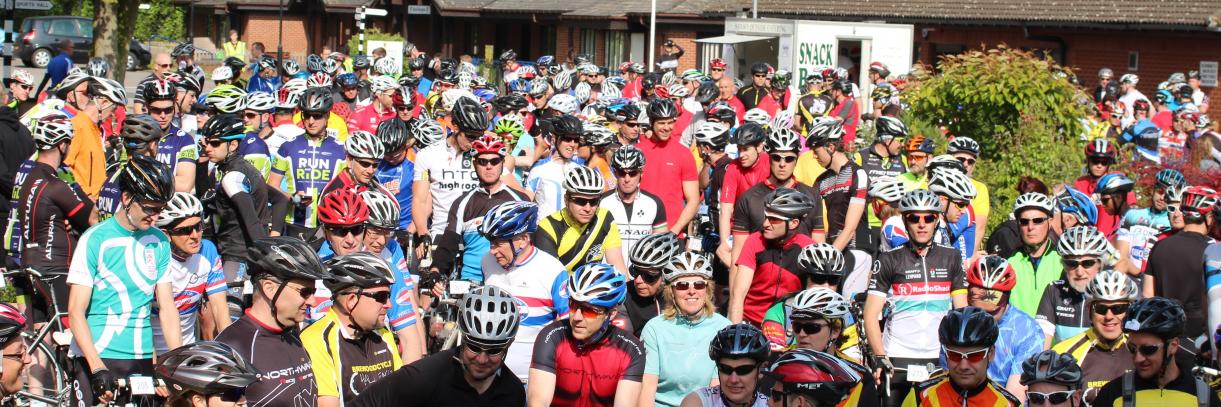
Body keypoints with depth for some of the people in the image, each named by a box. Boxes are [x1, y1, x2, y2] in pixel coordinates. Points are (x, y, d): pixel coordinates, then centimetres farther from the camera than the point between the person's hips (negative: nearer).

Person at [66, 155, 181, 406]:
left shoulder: (160, 242, 7)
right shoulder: (94, 240, -6)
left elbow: (167, 307, 7)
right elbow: (76, 312, -9)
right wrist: (98, 369, -20)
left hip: (143, 360, 4)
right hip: (96, 358, -4)